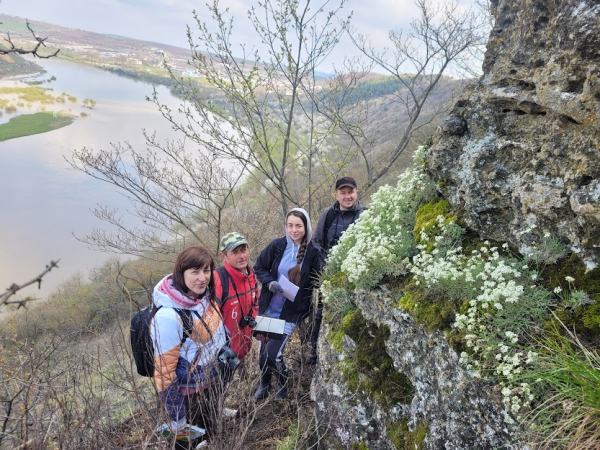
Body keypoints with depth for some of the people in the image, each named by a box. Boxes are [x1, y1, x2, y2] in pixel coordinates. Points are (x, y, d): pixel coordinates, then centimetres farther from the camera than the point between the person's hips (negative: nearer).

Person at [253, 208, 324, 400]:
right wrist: (269, 282, -13)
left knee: (272, 354, -9)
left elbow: (316, 284, -3)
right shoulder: (277, 246, -5)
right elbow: (259, 267, 4)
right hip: (268, 309, 3)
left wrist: (307, 306, -16)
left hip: (291, 313, -3)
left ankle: (283, 384, 24)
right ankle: (264, 383, 43)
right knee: (262, 351, 12)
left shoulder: (313, 252, -10)